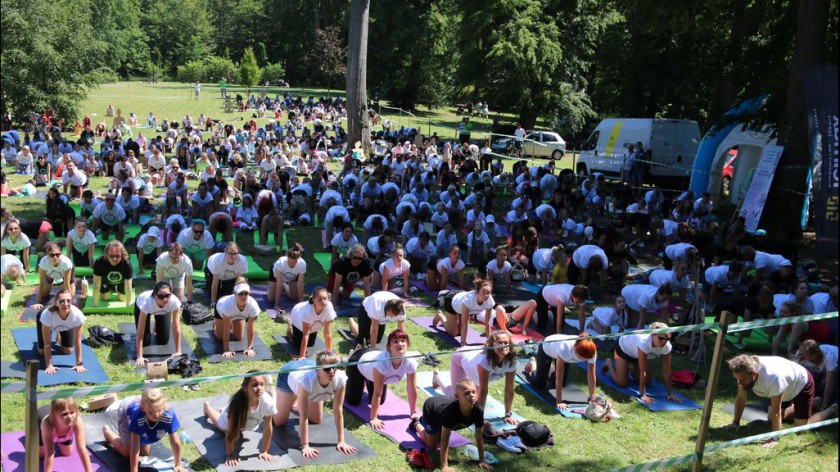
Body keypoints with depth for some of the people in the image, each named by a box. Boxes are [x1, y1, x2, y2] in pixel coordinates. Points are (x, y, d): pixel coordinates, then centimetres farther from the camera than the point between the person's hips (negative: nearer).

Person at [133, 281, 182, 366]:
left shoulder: (174, 301, -41)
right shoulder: (147, 302, -45)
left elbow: (176, 328, -33)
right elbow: (140, 332, -40)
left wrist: (178, 352, -31)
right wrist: (139, 356, -40)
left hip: (163, 311, 2)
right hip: (140, 306, -1)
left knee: (163, 341, 0)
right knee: (145, 342, -6)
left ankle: (157, 328, 30)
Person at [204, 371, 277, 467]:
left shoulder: (268, 402, -42)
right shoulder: (237, 402, -46)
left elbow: (267, 428, -27)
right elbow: (230, 431, -34)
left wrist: (264, 452, -20)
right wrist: (230, 454, -26)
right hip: (229, 420, -1)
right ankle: (207, 406, 55)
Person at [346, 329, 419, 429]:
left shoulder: (410, 362, -33)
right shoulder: (382, 362, -46)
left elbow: (412, 389, -20)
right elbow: (377, 393, -38)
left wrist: (414, 412, -13)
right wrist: (373, 418, -30)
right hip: (359, 361, -5)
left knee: (380, 401, 13)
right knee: (353, 401, 4)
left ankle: (367, 380, 38)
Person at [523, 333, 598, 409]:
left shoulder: (591, 351, -36)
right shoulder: (564, 348, -48)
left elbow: (591, 375, -24)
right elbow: (559, 377, -42)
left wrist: (592, 398, -23)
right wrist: (559, 402, -39)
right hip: (546, 348, -4)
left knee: (562, 384, 7)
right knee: (539, 384, 2)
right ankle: (532, 364, 31)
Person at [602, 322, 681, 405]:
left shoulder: (666, 346, -31)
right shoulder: (644, 343, -46)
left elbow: (666, 371, -22)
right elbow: (642, 371, -41)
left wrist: (670, 393, -22)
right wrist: (642, 395, -39)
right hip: (623, 348, -5)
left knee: (647, 382, 4)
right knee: (622, 383, -8)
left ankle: (630, 366, 30)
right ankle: (609, 363, 19)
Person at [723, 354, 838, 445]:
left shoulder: (772, 376, -46)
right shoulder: (744, 371, -27)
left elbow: (776, 411, -37)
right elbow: (741, 398, -13)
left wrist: (775, 439, -33)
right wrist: (735, 423, -12)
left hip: (801, 384, -7)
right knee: (771, 419, 17)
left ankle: (832, 410, 21)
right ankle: (807, 404, 38)